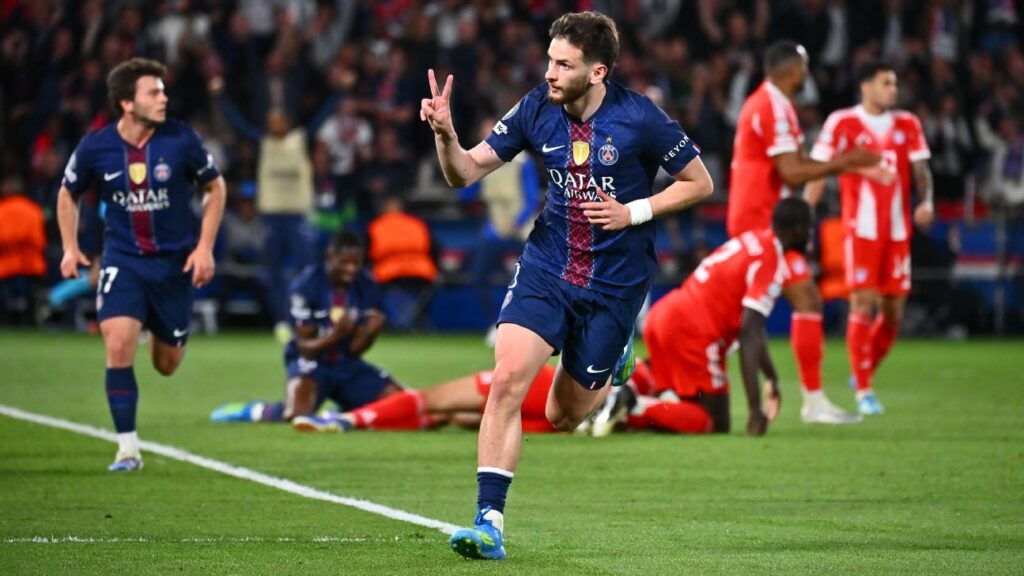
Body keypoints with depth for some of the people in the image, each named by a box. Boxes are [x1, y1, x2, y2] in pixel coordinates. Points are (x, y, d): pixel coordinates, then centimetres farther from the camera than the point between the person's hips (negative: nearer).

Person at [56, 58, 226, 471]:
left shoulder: (181, 140, -11)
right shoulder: (95, 147, -9)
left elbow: (215, 187, 3)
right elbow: (68, 193, 10)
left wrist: (205, 247, -4)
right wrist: (70, 247, 2)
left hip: (175, 261, 0)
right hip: (122, 260, 0)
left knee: (167, 364, 8)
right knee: (118, 347, -20)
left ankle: (164, 332, 48)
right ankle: (128, 448, -9)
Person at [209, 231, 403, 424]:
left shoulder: (366, 288, -5)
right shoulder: (306, 286, -17)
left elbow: (355, 349, -3)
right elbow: (305, 347, -15)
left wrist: (371, 332, -26)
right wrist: (335, 335, -34)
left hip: (347, 365, 5)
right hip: (311, 360, -5)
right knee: (298, 413, -34)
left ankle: (343, 409, 18)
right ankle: (250, 411, -1)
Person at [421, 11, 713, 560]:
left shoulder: (639, 118, -15)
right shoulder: (537, 108, -6)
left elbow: (699, 183, -4)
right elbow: (466, 172, -2)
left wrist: (633, 212, -15)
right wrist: (445, 134, -23)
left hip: (614, 282, -2)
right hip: (545, 267, 2)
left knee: (563, 416, 7)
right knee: (507, 379, -19)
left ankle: (612, 367, 43)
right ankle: (489, 523, -16)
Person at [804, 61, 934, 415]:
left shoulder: (907, 125, 11)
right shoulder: (842, 123, -1)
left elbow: (920, 169, 9)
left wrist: (926, 201, -12)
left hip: (898, 231, 4)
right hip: (861, 230, -4)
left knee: (894, 313, 6)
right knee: (863, 305, -10)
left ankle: (864, 373, 28)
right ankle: (863, 391, -3)